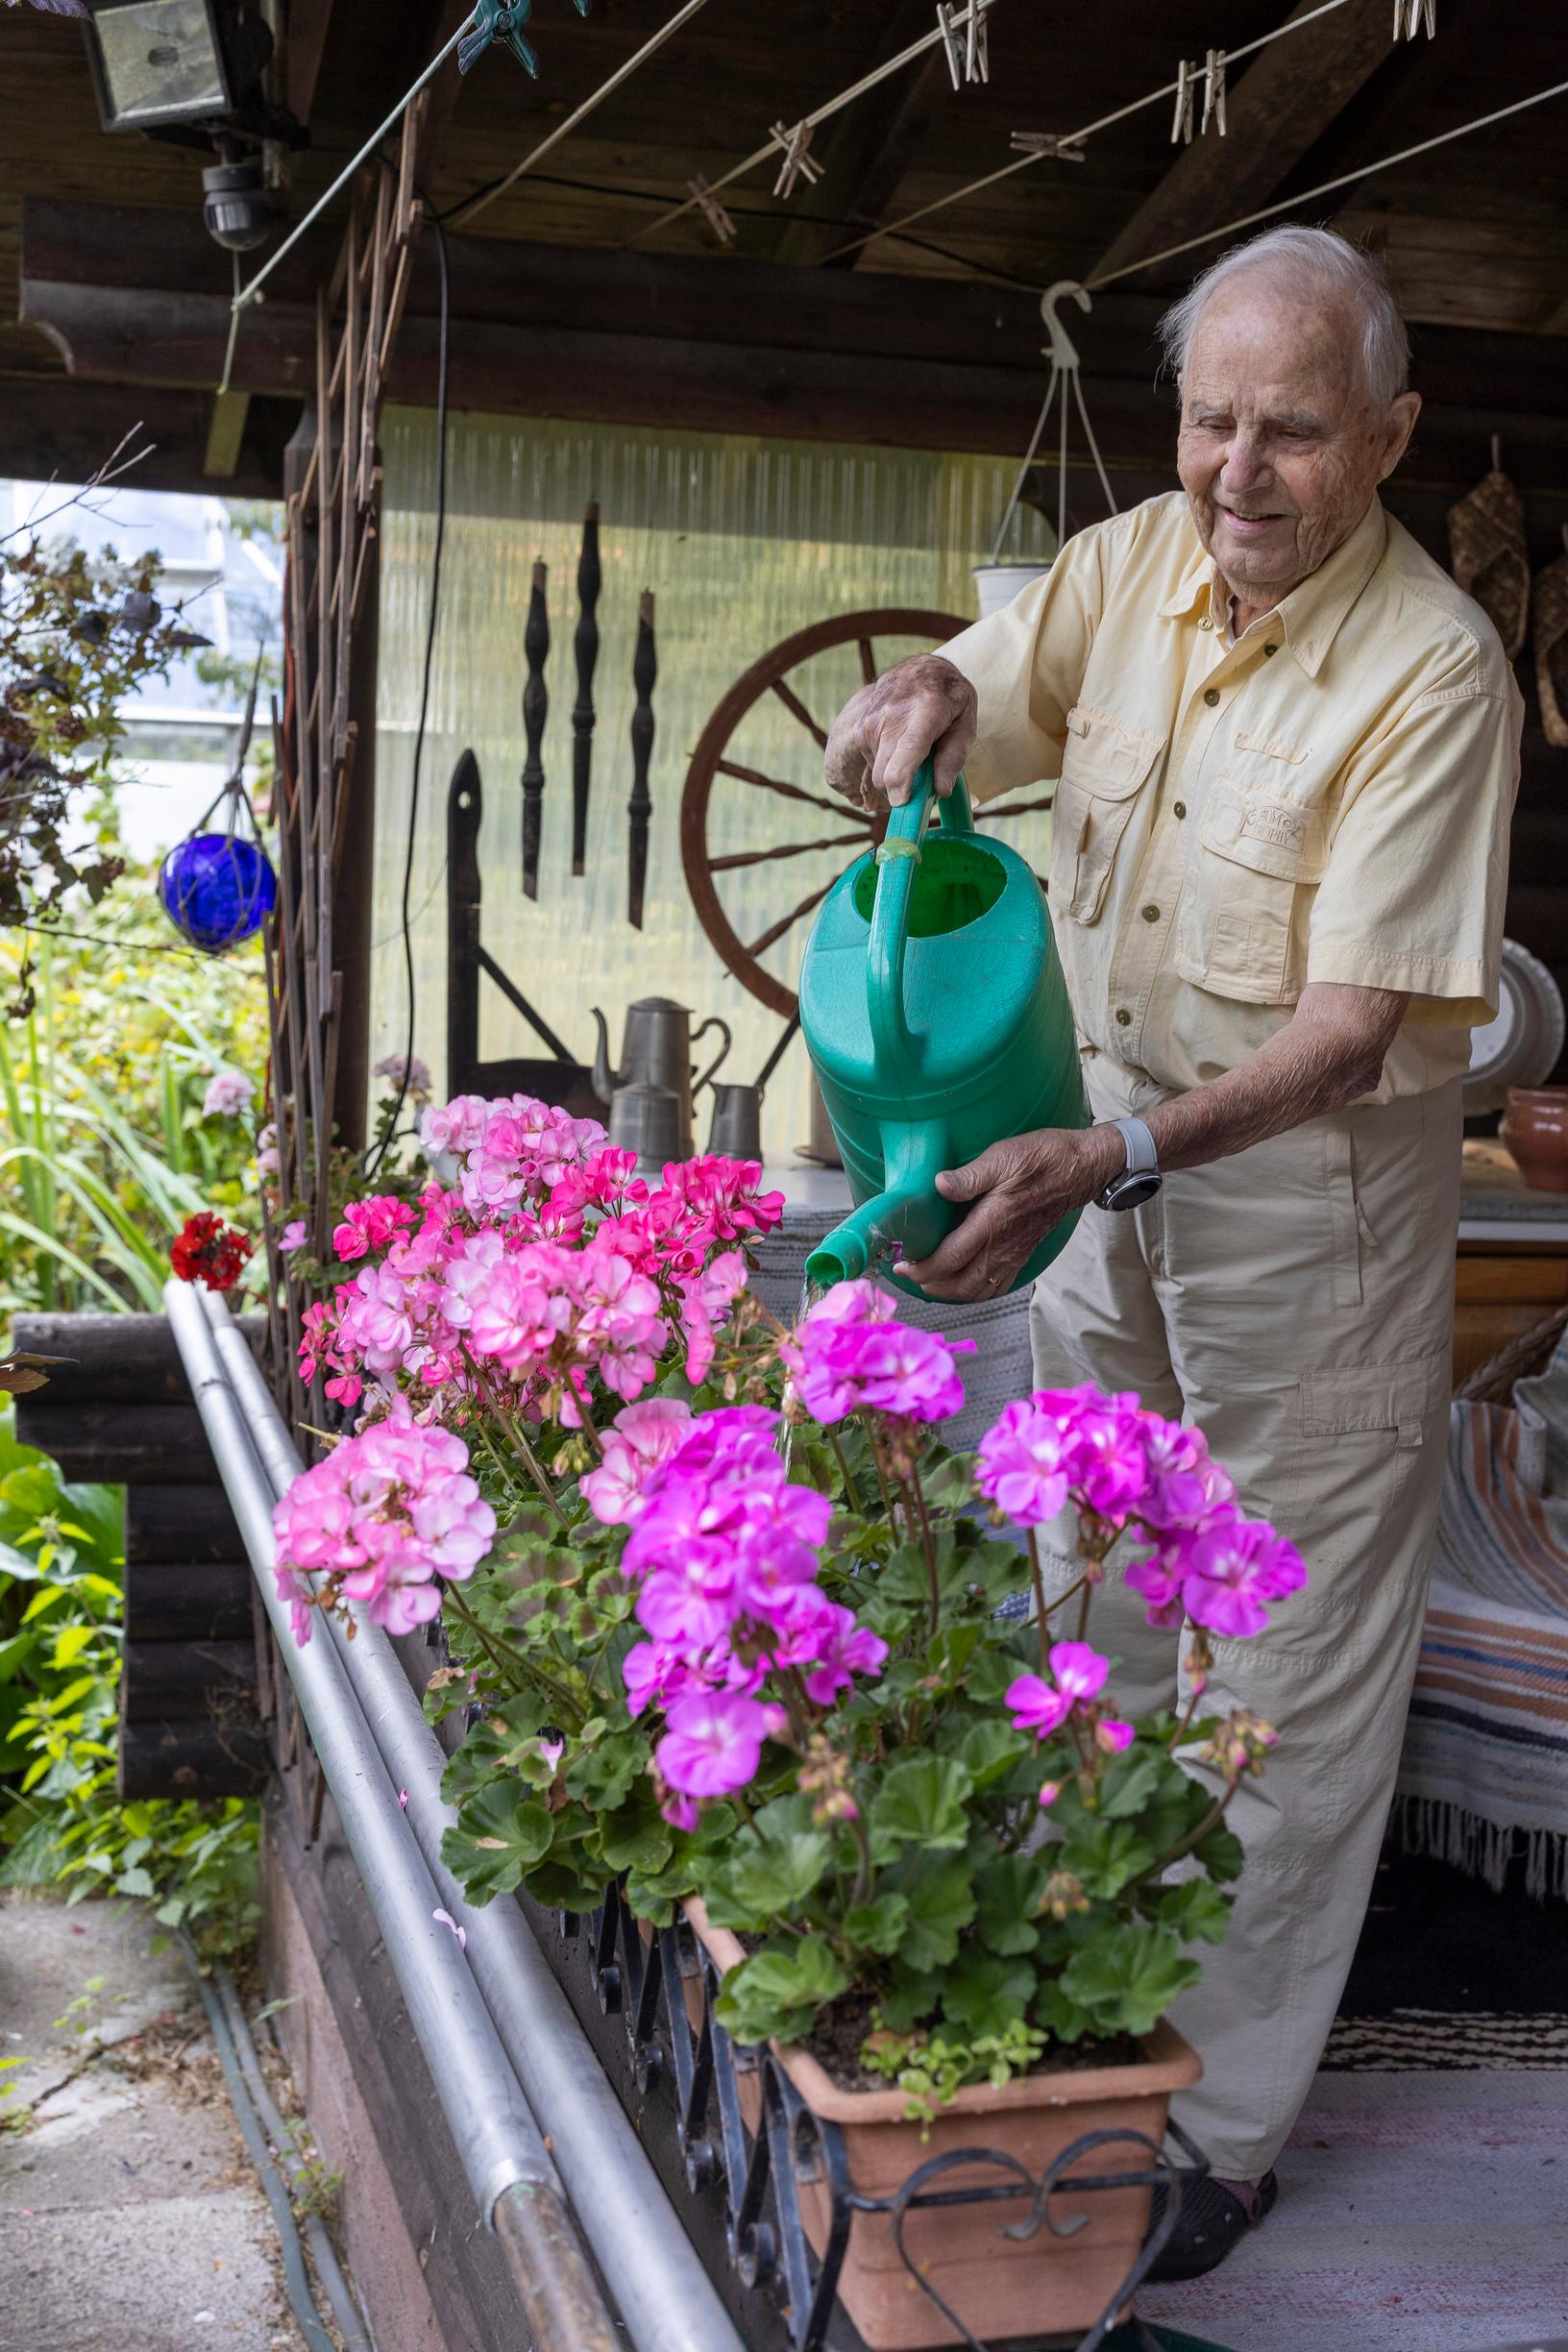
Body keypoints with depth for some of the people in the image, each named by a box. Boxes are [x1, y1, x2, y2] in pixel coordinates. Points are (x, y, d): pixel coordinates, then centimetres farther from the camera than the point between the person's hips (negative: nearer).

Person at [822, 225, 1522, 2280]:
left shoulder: (1434, 675, -21)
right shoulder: (1133, 566, -3)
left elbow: (1348, 1029, -24)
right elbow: (910, 747, 4)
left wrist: (1108, 1160, -38)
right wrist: (923, 695, -21)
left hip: (1309, 1196, -6)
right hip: (1102, 1152, 6)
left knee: (1286, 1698, 5)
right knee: (1091, 1615, 19)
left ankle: (1227, 2130, 21)